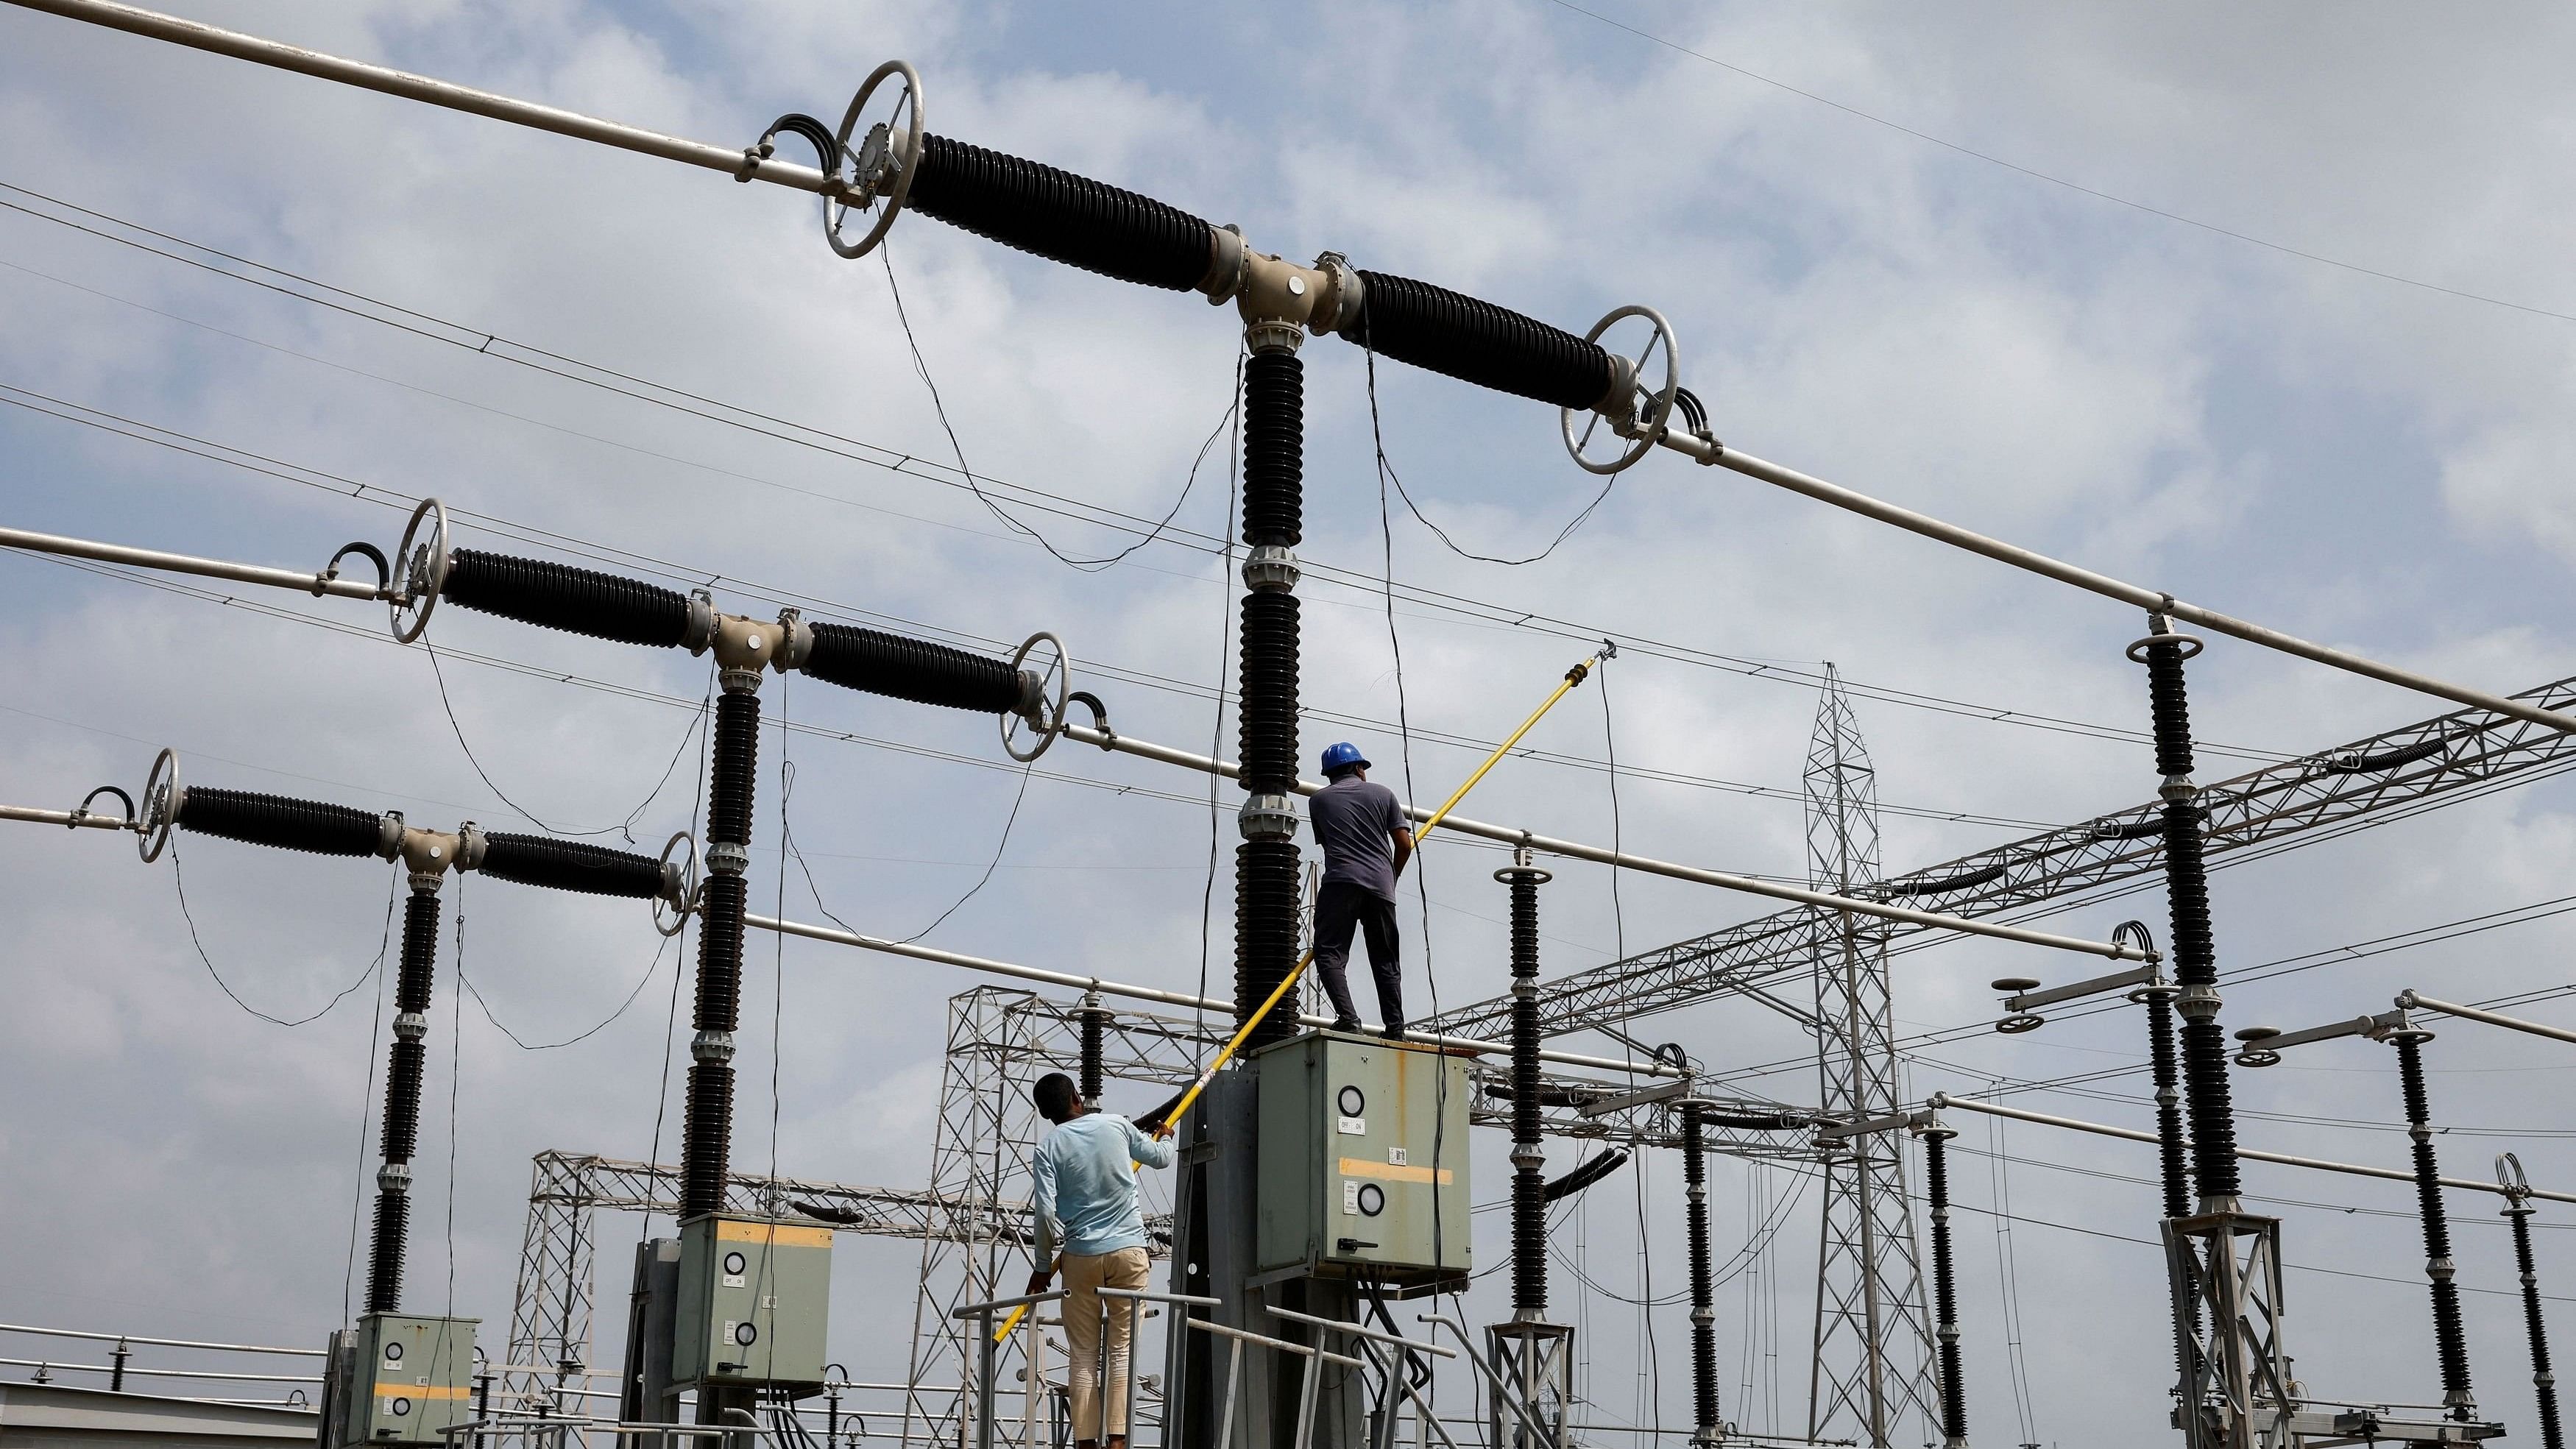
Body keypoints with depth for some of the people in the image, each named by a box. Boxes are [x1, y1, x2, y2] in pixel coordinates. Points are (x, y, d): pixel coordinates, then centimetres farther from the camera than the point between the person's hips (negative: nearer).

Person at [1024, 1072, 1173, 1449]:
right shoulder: (1117, 1125, 4)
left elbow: (1045, 1211, -10)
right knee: (1122, 1352, 2)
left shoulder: (1048, 1147, -2)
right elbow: (1161, 1158, 20)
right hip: (1129, 1250, 1)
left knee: (1084, 1358, 6)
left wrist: (1043, 1266, 2)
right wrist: (1162, 1139, 43)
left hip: (1081, 1255, -1)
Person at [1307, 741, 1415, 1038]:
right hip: (1381, 886, 2)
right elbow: (1404, 845, 9)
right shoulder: (1382, 794, 16)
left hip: (1341, 881, -2)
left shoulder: (1318, 800, 15)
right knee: (1386, 960, 9)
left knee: (1330, 952, -5)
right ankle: (1396, 1031, 6)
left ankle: (1347, 1017, -24)